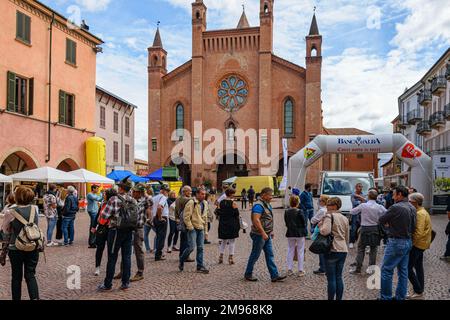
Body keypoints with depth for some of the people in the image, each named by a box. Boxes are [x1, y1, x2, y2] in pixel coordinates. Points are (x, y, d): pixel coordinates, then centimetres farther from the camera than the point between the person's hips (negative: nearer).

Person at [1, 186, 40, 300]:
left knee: (16, 276, 14)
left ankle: (16, 298, 23)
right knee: (30, 275, 9)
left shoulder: (11, 212, -14)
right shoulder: (35, 209, -7)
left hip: (15, 248, -2)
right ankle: (35, 297, -3)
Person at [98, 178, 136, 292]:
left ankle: (107, 284, 12)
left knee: (112, 258, 3)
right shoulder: (133, 201, 3)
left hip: (116, 230, -5)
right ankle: (125, 283, 15)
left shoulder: (114, 199, -13)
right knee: (126, 257, 9)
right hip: (129, 231, 5)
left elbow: (104, 215, -13)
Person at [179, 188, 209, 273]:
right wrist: (190, 227, -14)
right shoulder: (191, 203, -12)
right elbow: (186, 216, -14)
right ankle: (181, 262, 13)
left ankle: (200, 266, 14)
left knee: (200, 248, 7)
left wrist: (206, 230, 18)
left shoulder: (205, 203, 13)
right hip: (193, 228, -7)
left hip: (201, 228, 7)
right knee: (191, 247, -10)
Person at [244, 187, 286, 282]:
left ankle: (275, 276, 11)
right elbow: (256, 220, -27)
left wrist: (271, 231, 21)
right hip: (259, 235, -9)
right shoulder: (258, 205, -19)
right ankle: (248, 274, 17)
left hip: (266, 235, 9)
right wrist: (263, 233, -29)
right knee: (255, 255, 3)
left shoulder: (267, 204, 13)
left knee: (270, 255, 8)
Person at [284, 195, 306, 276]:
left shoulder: (286, 212, -1)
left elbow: (286, 223, 6)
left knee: (290, 251, 13)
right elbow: (304, 223, -9)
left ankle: (289, 269, 17)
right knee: (300, 251, 7)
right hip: (299, 234, -4)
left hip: (290, 234, 4)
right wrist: (304, 233, 2)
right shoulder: (299, 212, -14)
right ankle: (300, 270, 12)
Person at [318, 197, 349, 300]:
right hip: (343, 250, 7)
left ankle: (331, 298, 7)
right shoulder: (345, 218, 14)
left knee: (331, 278, 1)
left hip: (332, 250, -7)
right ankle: (339, 298, 21)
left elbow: (325, 231, -24)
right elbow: (347, 237, 19)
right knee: (339, 277, 15)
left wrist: (320, 225, -5)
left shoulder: (329, 215, -9)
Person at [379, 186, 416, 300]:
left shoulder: (396, 207, -20)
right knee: (403, 271, 15)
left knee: (386, 270, 1)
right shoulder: (412, 208, 7)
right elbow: (413, 226, 15)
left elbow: (381, 220, -11)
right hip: (408, 241, 9)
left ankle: (386, 297, 7)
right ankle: (400, 297, 24)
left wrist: (388, 222, 11)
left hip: (396, 242, -9)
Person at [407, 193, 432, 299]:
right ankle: (420, 290, 26)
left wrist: (411, 242, -20)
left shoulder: (420, 214, -20)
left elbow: (419, 232, -27)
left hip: (418, 244, -10)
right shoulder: (423, 212, 12)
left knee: (408, 267, -6)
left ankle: (418, 291, -1)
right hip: (422, 244, 10)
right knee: (418, 267, 17)